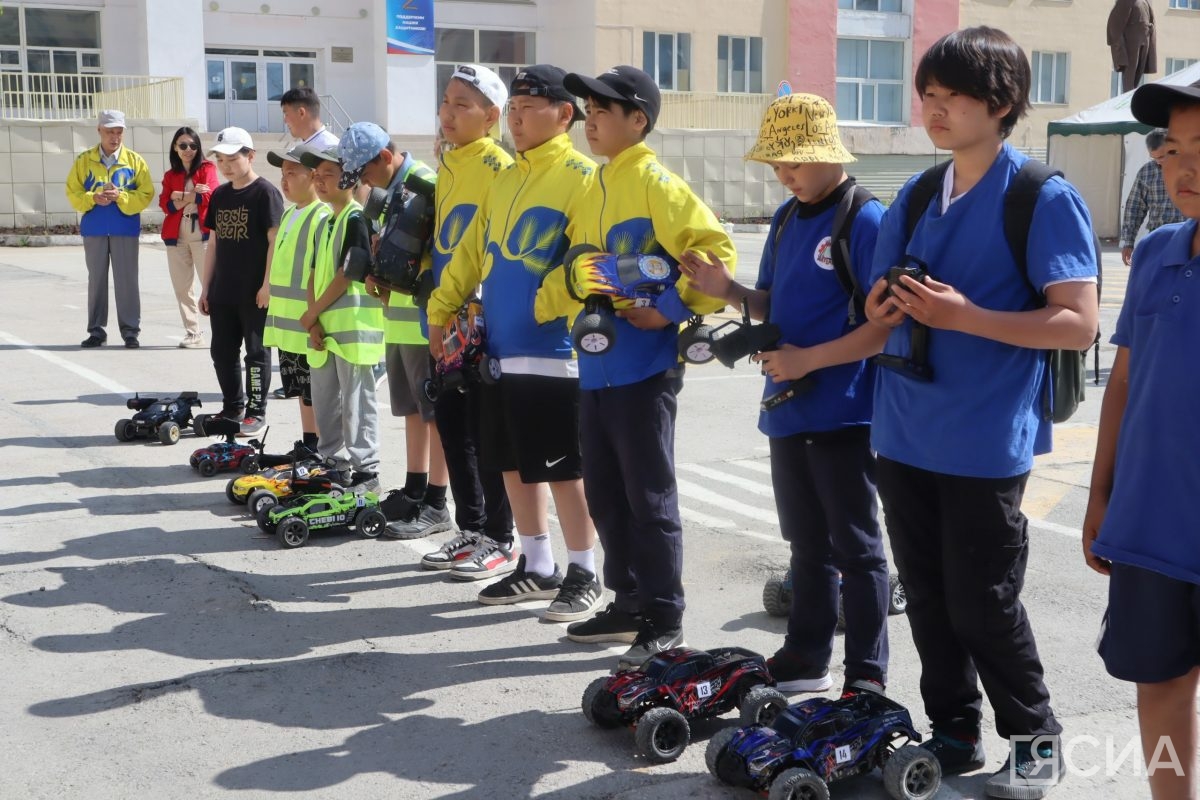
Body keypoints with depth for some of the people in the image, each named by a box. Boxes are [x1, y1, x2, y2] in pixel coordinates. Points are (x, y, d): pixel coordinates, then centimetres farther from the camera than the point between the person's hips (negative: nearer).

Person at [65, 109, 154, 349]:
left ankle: (130, 330, 7)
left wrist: (120, 197, -18)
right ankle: (97, 330, 14)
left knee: (126, 280, 1)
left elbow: (146, 194, -4)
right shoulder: (84, 160, 4)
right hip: (94, 229, 2)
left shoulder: (135, 161, 1)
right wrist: (93, 198, -15)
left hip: (125, 229, -1)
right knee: (97, 279, 8)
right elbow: (73, 192, 4)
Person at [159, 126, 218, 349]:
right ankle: (193, 333, 11)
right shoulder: (170, 175, 16)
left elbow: (211, 195, -11)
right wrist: (192, 195, -10)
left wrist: (181, 197, -3)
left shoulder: (207, 168, 5)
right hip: (176, 236, 5)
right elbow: (165, 204, 3)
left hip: (202, 234, -5)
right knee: (182, 287, 4)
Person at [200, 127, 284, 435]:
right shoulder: (219, 195, 12)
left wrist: (267, 284, -16)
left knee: (256, 352, 2)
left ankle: (256, 412, 10)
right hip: (223, 292, 7)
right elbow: (214, 242, 16)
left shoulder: (265, 192, -9)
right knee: (222, 352, 11)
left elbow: (275, 240, -13)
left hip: (255, 293, -7)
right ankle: (232, 408, 23)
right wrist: (206, 286, 14)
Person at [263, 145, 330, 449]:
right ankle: (307, 448, 25)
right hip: (287, 324, 9)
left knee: (315, 395, -2)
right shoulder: (288, 213, 15)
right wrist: (275, 305, 20)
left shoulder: (322, 217, -14)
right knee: (302, 392, 16)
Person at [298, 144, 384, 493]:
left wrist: (313, 313, -9)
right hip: (323, 327, 9)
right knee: (324, 401, 15)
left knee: (356, 402, -5)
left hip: (353, 327, -9)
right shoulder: (328, 221, 18)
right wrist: (313, 321, 1)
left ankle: (366, 471, 1)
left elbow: (348, 274, -16)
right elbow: (316, 275, 14)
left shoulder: (356, 219, -9)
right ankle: (331, 463, 27)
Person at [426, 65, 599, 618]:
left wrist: (561, 303, -24)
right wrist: (441, 312, 17)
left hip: (553, 352, -8)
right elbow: (471, 251, 19)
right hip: (500, 349, 8)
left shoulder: (582, 177, -9)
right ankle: (536, 567, 26)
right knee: (512, 463, 13)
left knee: (562, 467, -2)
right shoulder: (505, 179, 16)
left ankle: (584, 574, 11)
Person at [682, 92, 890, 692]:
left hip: (843, 415, -8)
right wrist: (728, 291, -2)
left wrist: (808, 359, -21)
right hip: (787, 411, 8)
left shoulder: (866, 221, -14)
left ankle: (867, 677, 13)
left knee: (855, 549, 3)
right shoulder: (785, 220, 10)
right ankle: (806, 658, 30)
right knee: (806, 542, 18)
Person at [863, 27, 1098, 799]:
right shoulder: (916, 198, 10)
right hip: (905, 435, 6)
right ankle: (954, 735, 29)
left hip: (986, 442, -6)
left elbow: (1078, 324, -15)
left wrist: (963, 315, -22)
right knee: (928, 596, 13)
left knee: (983, 605, 3)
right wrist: (884, 309, -8)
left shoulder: (1045, 199, -9)